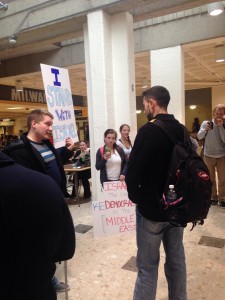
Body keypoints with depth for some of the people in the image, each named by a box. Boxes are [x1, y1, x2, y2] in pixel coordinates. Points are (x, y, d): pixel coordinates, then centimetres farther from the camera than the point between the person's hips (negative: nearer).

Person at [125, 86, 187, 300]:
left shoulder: (149, 131, -20)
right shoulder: (182, 131, 3)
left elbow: (132, 173, -22)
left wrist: (136, 197, -4)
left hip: (152, 209, -7)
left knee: (148, 266, 7)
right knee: (176, 259, 20)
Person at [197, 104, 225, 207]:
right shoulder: (206, 123, -4)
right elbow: (199, 136, -11)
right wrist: (205, 129, -29)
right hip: (209, 155, 0)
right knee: (210, 179, 11)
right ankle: (213, 197, 24)